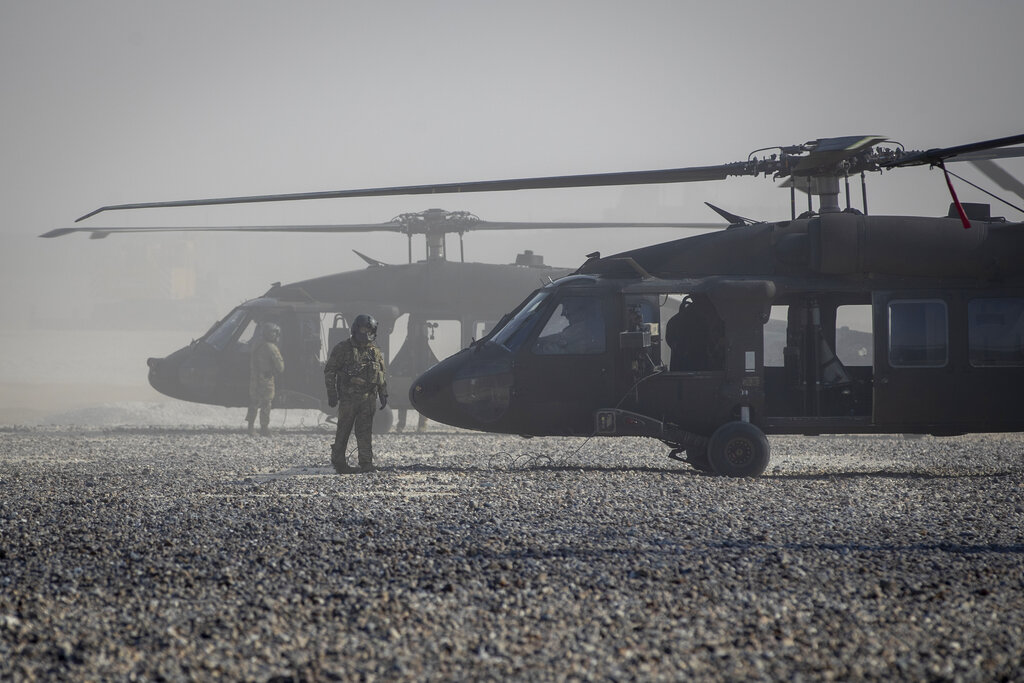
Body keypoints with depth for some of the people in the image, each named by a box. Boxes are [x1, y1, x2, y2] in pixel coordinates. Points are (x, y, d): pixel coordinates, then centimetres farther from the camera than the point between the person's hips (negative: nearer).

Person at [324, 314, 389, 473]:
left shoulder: (375, 352, 14)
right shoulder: (342, 349, -1)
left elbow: (382, 375, 20)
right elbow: (329, 371, -1)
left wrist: (384, 395, 13)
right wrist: (331, 394, -7)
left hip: (367, 399, 4)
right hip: (348, 398, -4)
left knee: (365, 432, 1)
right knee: (343, 431, 1)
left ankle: (366, 463, 1)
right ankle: (339, 463, 8)